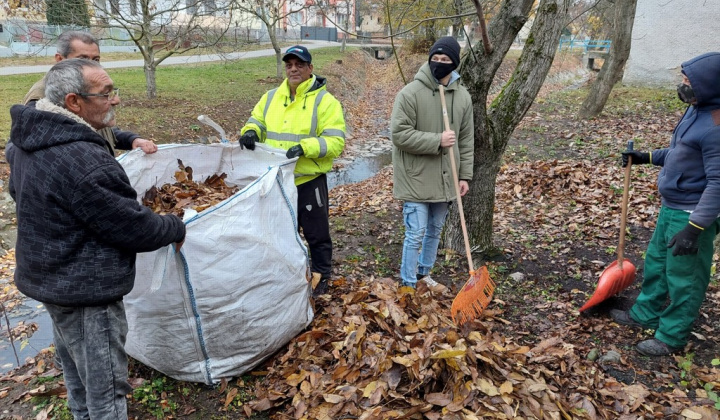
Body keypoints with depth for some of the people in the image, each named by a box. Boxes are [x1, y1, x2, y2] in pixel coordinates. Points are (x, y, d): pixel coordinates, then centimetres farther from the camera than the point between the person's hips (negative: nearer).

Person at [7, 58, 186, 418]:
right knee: (105, 388, 7)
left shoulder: (30, 141, 1)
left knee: (77, 375, 28)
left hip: (51, 278, 10)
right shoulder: (83, 161, -31)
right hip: (86, 291, -10)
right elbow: (135, 228, -24)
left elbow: (17, 190, 20)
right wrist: (177, 228, -6)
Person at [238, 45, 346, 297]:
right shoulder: (271, 97, 8)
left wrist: (305, 147, -29)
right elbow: (257, 121, 17)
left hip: (309, 181, -5)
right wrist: (251, 132, -7)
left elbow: (336, 142, -15)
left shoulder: (324, 100, -9)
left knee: (316, 234, 9)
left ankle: (321, 279, 28)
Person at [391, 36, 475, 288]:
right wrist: (438, 141, -23)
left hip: (445, 179, 6)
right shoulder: (410, 93, -14)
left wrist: (465, 175, 7)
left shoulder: (463, 96, 4)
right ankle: (409, 285, 15)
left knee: (435, 231, 19)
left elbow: (466, 140, 9)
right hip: (416, 179, -6)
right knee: (415, 234, -2)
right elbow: (400, 135, -18)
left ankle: (423, 273, 39)